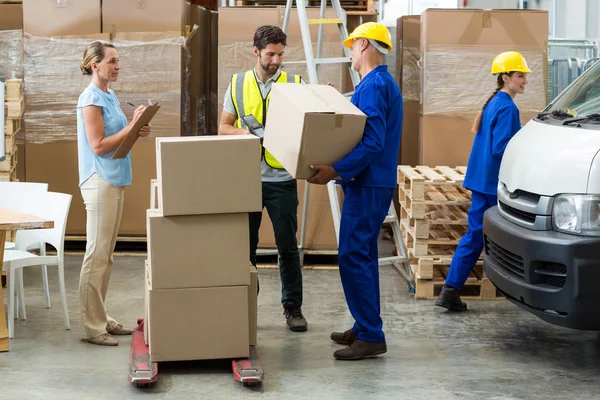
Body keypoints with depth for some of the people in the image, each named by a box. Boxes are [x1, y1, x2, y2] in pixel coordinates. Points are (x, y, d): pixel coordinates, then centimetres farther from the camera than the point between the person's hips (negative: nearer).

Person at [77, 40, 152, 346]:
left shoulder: (110, 96, 14)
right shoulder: (91, 98, -12)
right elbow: (98, 146, -16)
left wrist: (136, 131, 5)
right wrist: (132, 126, -15)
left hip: (115, 180, 9)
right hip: (100, 180, -9)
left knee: (105, 255, 12)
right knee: (97, 255, -6)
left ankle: (101, 319, 19)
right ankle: (91, 326, -1)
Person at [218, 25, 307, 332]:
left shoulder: (294, 84, 2)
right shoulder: (238, 84, 6)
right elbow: (223, 127, 6)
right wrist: (243, 132, -14)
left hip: (281, 178, -1)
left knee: (287, 246, 4)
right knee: (245, 245, 9)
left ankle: (293, 307, 15)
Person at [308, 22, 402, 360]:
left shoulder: (373, 86, -16)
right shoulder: (383, 83, 17)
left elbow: (372, 142, -26)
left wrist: (335, 170, -29)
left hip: (369, 186, -11)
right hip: (371, 183, 11)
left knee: (354, 257, -9)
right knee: (362, 257, 15)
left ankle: (371, 337, -6)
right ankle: (366, 328, 23)